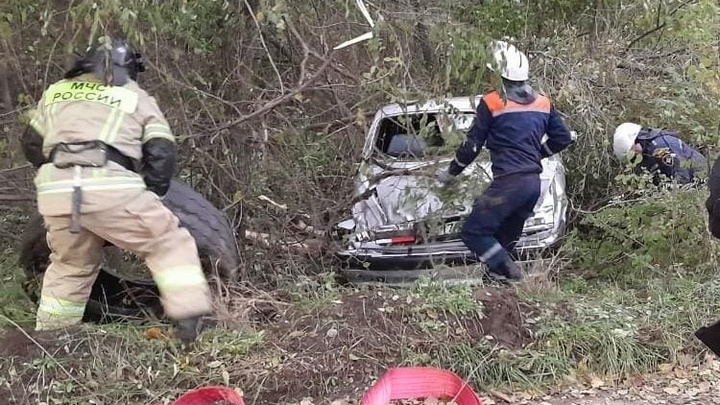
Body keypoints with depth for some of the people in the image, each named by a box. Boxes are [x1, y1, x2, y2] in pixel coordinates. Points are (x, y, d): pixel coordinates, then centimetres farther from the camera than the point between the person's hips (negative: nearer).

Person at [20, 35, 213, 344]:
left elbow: (32, 145, 31)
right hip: (111, 189, -4)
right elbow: (162, 153, 10)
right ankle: (192, 318, -1)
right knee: (170, 243, 11)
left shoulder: (55, 92, 27)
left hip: (54, 191, 4)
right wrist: (150, 196, 24)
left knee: (69, 266, 25)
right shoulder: (136, 97, 18)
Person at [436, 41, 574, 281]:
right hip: (534, 183, 7)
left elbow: (473, 145, -3)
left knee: (473, 233, -2)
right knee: (506, 240, 15)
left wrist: (450, 173, 10)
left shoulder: (492, 103, -6)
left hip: (508, 182, -7)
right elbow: (563, 138, 17)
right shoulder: (542, 103, 12)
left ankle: (511, 273, -17)